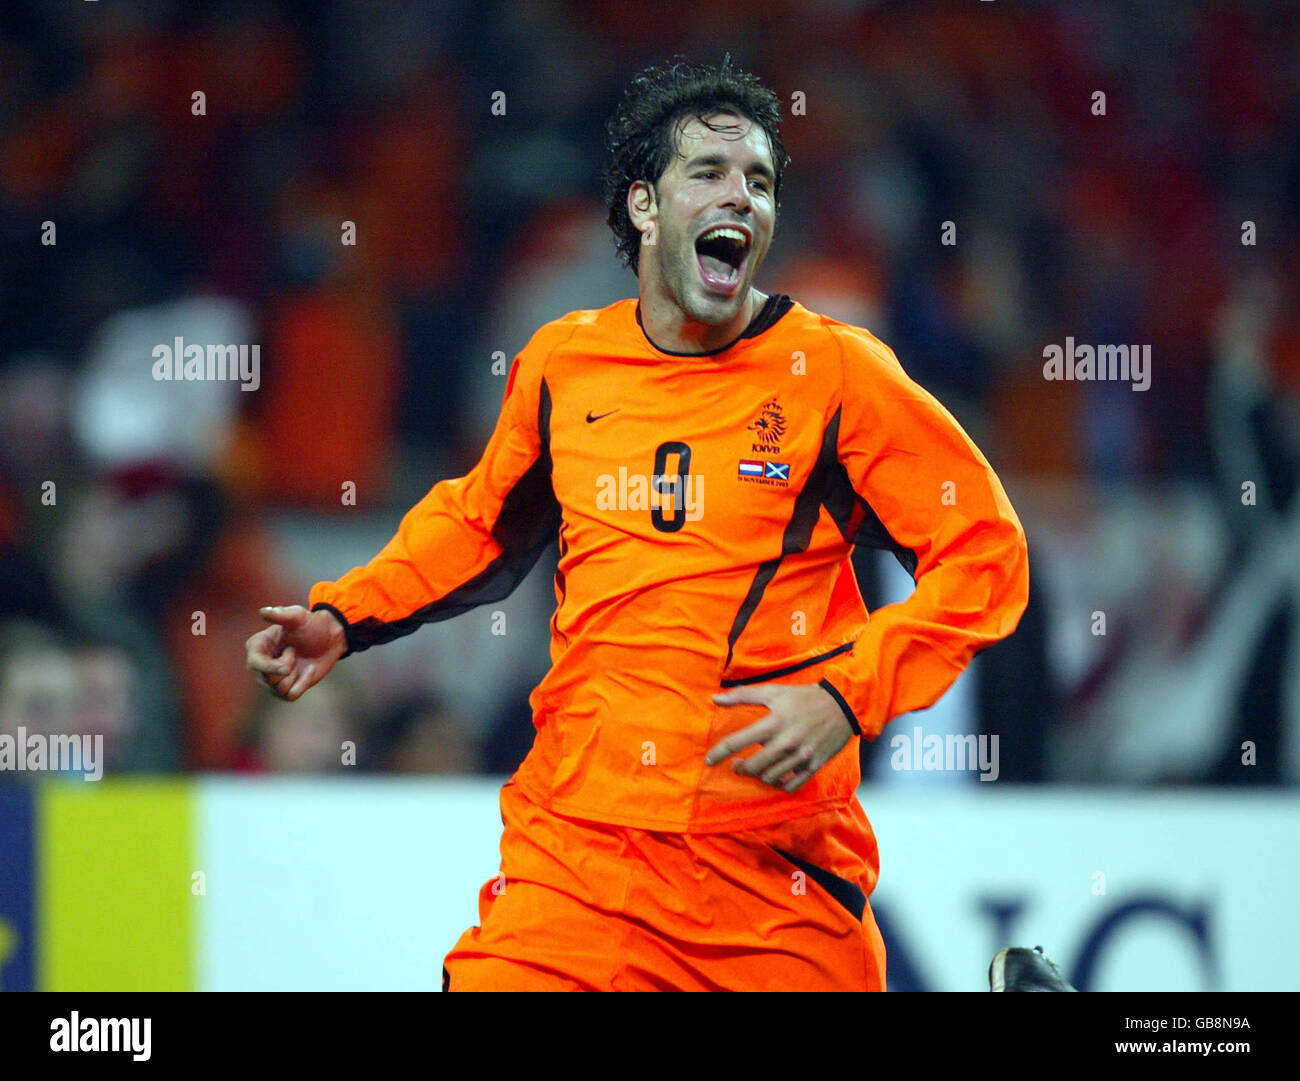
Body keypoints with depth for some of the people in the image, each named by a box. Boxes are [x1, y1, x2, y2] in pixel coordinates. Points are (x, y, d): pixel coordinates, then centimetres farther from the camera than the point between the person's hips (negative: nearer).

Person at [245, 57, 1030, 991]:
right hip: (574, 845, 2)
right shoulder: (563, 364, 8)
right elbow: (482, 523, 26)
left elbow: (984, 551, -2)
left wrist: (847, 698, -12)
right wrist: (344, 618, 15)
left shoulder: (834, 372, -2)